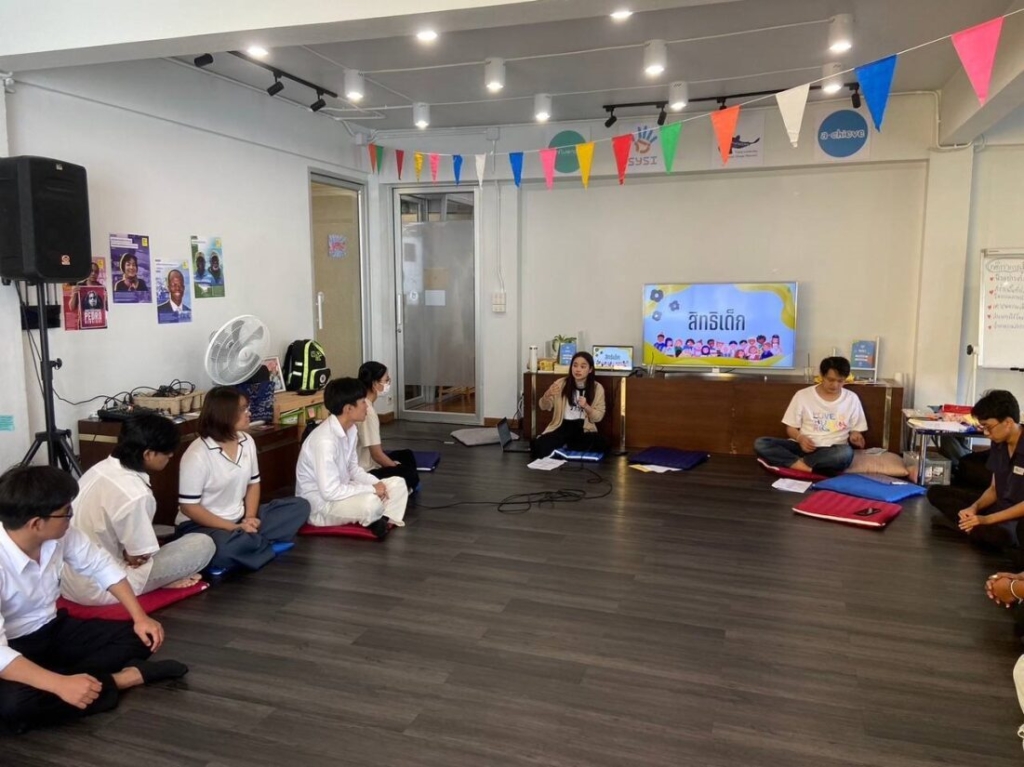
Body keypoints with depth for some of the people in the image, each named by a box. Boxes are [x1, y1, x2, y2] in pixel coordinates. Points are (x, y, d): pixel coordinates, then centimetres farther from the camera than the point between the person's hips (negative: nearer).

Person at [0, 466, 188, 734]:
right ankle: (113, 680, -18)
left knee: (138, 637, -5)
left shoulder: (59, 534, -14)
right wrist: (61, 684, -45)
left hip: (53, 630, 6)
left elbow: (101, 565, 2)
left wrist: (140, 617, -6)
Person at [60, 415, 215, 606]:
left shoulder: (101, 468, -1)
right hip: (98, 590, -9)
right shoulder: (135, 494, -27)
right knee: (203, 544, -9)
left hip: (66, 580, 9)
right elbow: (138, 559, -16)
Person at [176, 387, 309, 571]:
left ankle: (248, 540, -16)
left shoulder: (247, 441, 1)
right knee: (223, 549, -41)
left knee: (300, 506, -4)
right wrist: (234, 527, -20)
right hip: (201, 525, -7)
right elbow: (188, 507, -17)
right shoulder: (197, 455, -19)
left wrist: (250, 518, -9)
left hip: (240, 519, 7)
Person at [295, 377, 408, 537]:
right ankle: (375, 521, -3)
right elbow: (330, 492, -31)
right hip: (319, 504, -9)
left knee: (397, 484, 2)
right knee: (371, 502, -33)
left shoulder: (351, 430, -1)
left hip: (340, 491, 9)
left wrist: (376, 483, -9)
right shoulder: (325, 440, -30)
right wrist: (371, 489, -23)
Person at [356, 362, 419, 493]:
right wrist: (397, 467, -6)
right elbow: (377, 454, -21)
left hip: (366, 464, 10)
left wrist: (393, 464, 11)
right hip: (365, 472, -10)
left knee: (407, 455, 19)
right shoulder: (367, 412, -24)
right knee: (411, 476, -18)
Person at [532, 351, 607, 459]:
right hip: (562, 427, -1)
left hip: (584, 429, 1)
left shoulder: (597, 388, 0)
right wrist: (547, 395, -24)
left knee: (600, 444, -33)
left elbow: (598, 417, 2)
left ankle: (562, 448, -8)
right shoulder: (561, 383, 1)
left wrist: (586, 407, -18)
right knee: (537, 446, -29)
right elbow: (543, 407, -1)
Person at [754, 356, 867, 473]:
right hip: (804, 446, 0)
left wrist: (855, 436, -11)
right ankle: (802, 465, -38)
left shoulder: (852, 399, 7)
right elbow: (791, 428, 7)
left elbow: (855, 430, 13)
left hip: (832, 451, 0)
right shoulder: (802, 395, 3)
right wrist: (800, 438, -15)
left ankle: (794, 463, -31)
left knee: (846, 452, -39)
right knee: (760, 443, -25)